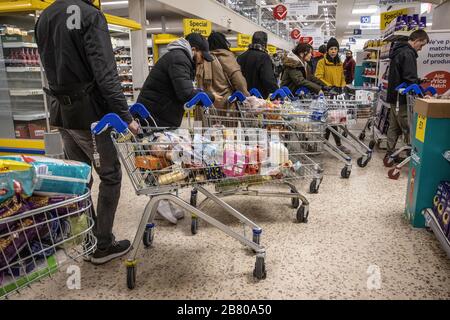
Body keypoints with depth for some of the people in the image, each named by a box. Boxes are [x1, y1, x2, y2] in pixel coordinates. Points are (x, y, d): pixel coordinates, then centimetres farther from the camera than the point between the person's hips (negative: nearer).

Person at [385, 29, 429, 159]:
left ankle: (390, 154, 17)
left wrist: (418, 81, 19)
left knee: (394, 127, 13)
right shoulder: (408, 53, -15)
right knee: (409, 130, -4)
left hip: (394, 96, 10)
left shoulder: (399, 51, 16)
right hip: (402, 98, -10)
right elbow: (410, 79, -22)